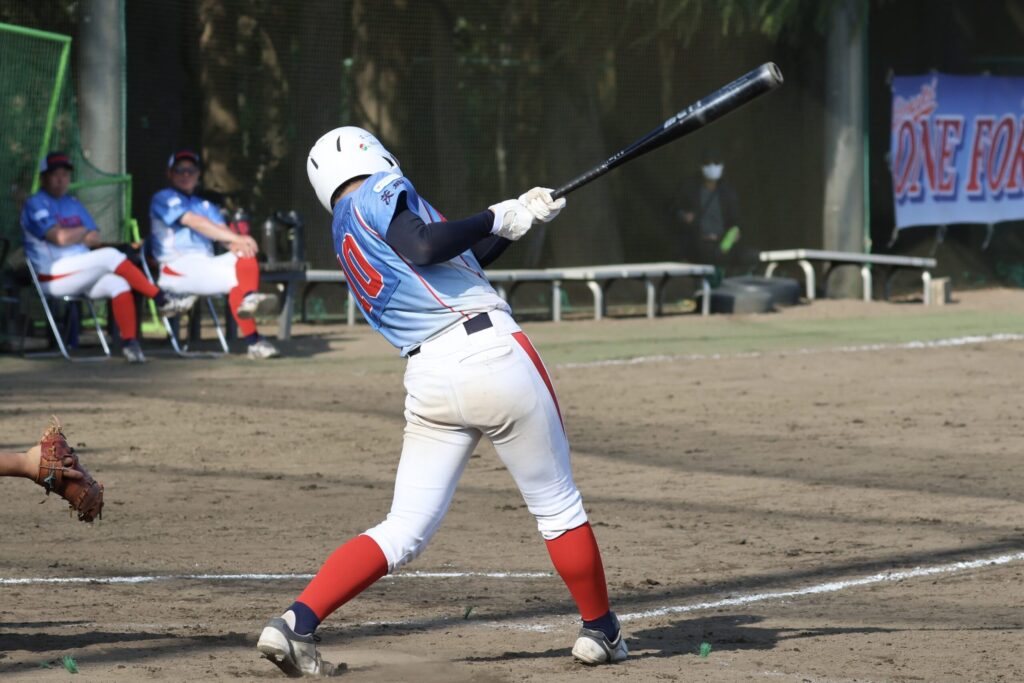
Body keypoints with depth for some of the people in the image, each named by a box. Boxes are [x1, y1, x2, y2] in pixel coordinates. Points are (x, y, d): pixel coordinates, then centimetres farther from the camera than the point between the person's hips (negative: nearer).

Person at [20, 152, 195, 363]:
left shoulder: (73, 204, 22)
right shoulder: (36, 204, -3)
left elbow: (95, 238, 11)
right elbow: (60, 237, -16)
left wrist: (72, 235, -7)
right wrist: (82, 232, 2)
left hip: (80, 276, 7)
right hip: (52, 277, -7)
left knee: (118, 283, -22)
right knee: (110, 255, -24)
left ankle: (129, 342, -29)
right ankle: (161, 298, -21)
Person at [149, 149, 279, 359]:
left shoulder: (206, 206, 29)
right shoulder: (164, 199, 6)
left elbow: (222, 231, 9)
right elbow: (194, 222, -10)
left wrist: (236, 245, -18)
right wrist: (236, 239, -22)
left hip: (207, 266, 6)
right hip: (177, 268, -6)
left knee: (245, 254, -25)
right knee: (235, 279, -28)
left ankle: (250, 298, -49)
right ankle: (253, 342, -35)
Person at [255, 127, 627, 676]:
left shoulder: (346, 237, 23)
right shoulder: (380, 193, 1)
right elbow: (425, 247, -18)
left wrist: (517, 218, 24)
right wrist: (496, 219, -6)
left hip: (428, 379, 7)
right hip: (493, 355, -7)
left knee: (403, 531, 6)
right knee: (558, 507, 11)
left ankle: (296, 623, -10)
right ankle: (600, 632, 22)